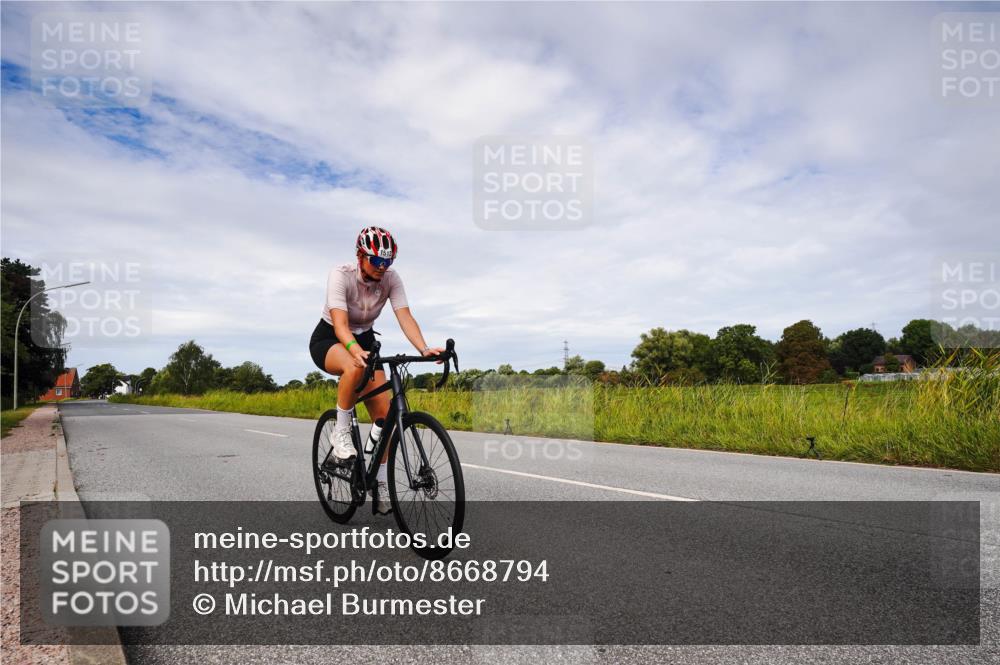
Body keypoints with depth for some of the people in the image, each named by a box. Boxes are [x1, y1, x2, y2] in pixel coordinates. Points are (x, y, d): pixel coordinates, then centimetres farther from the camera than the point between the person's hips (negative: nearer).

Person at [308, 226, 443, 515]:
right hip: (329, 340, -4)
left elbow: (405, 317, -26)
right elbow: (340, 324, -37)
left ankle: (380, 483, 4)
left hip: (364, 340, 4)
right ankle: (341, 432, -19)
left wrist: (425, 349, -44)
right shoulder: (340, 275, -26)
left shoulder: (391, 279, -15)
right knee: (355, 367, -41)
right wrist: (354, 350, -57)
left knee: (384, 414, -11)